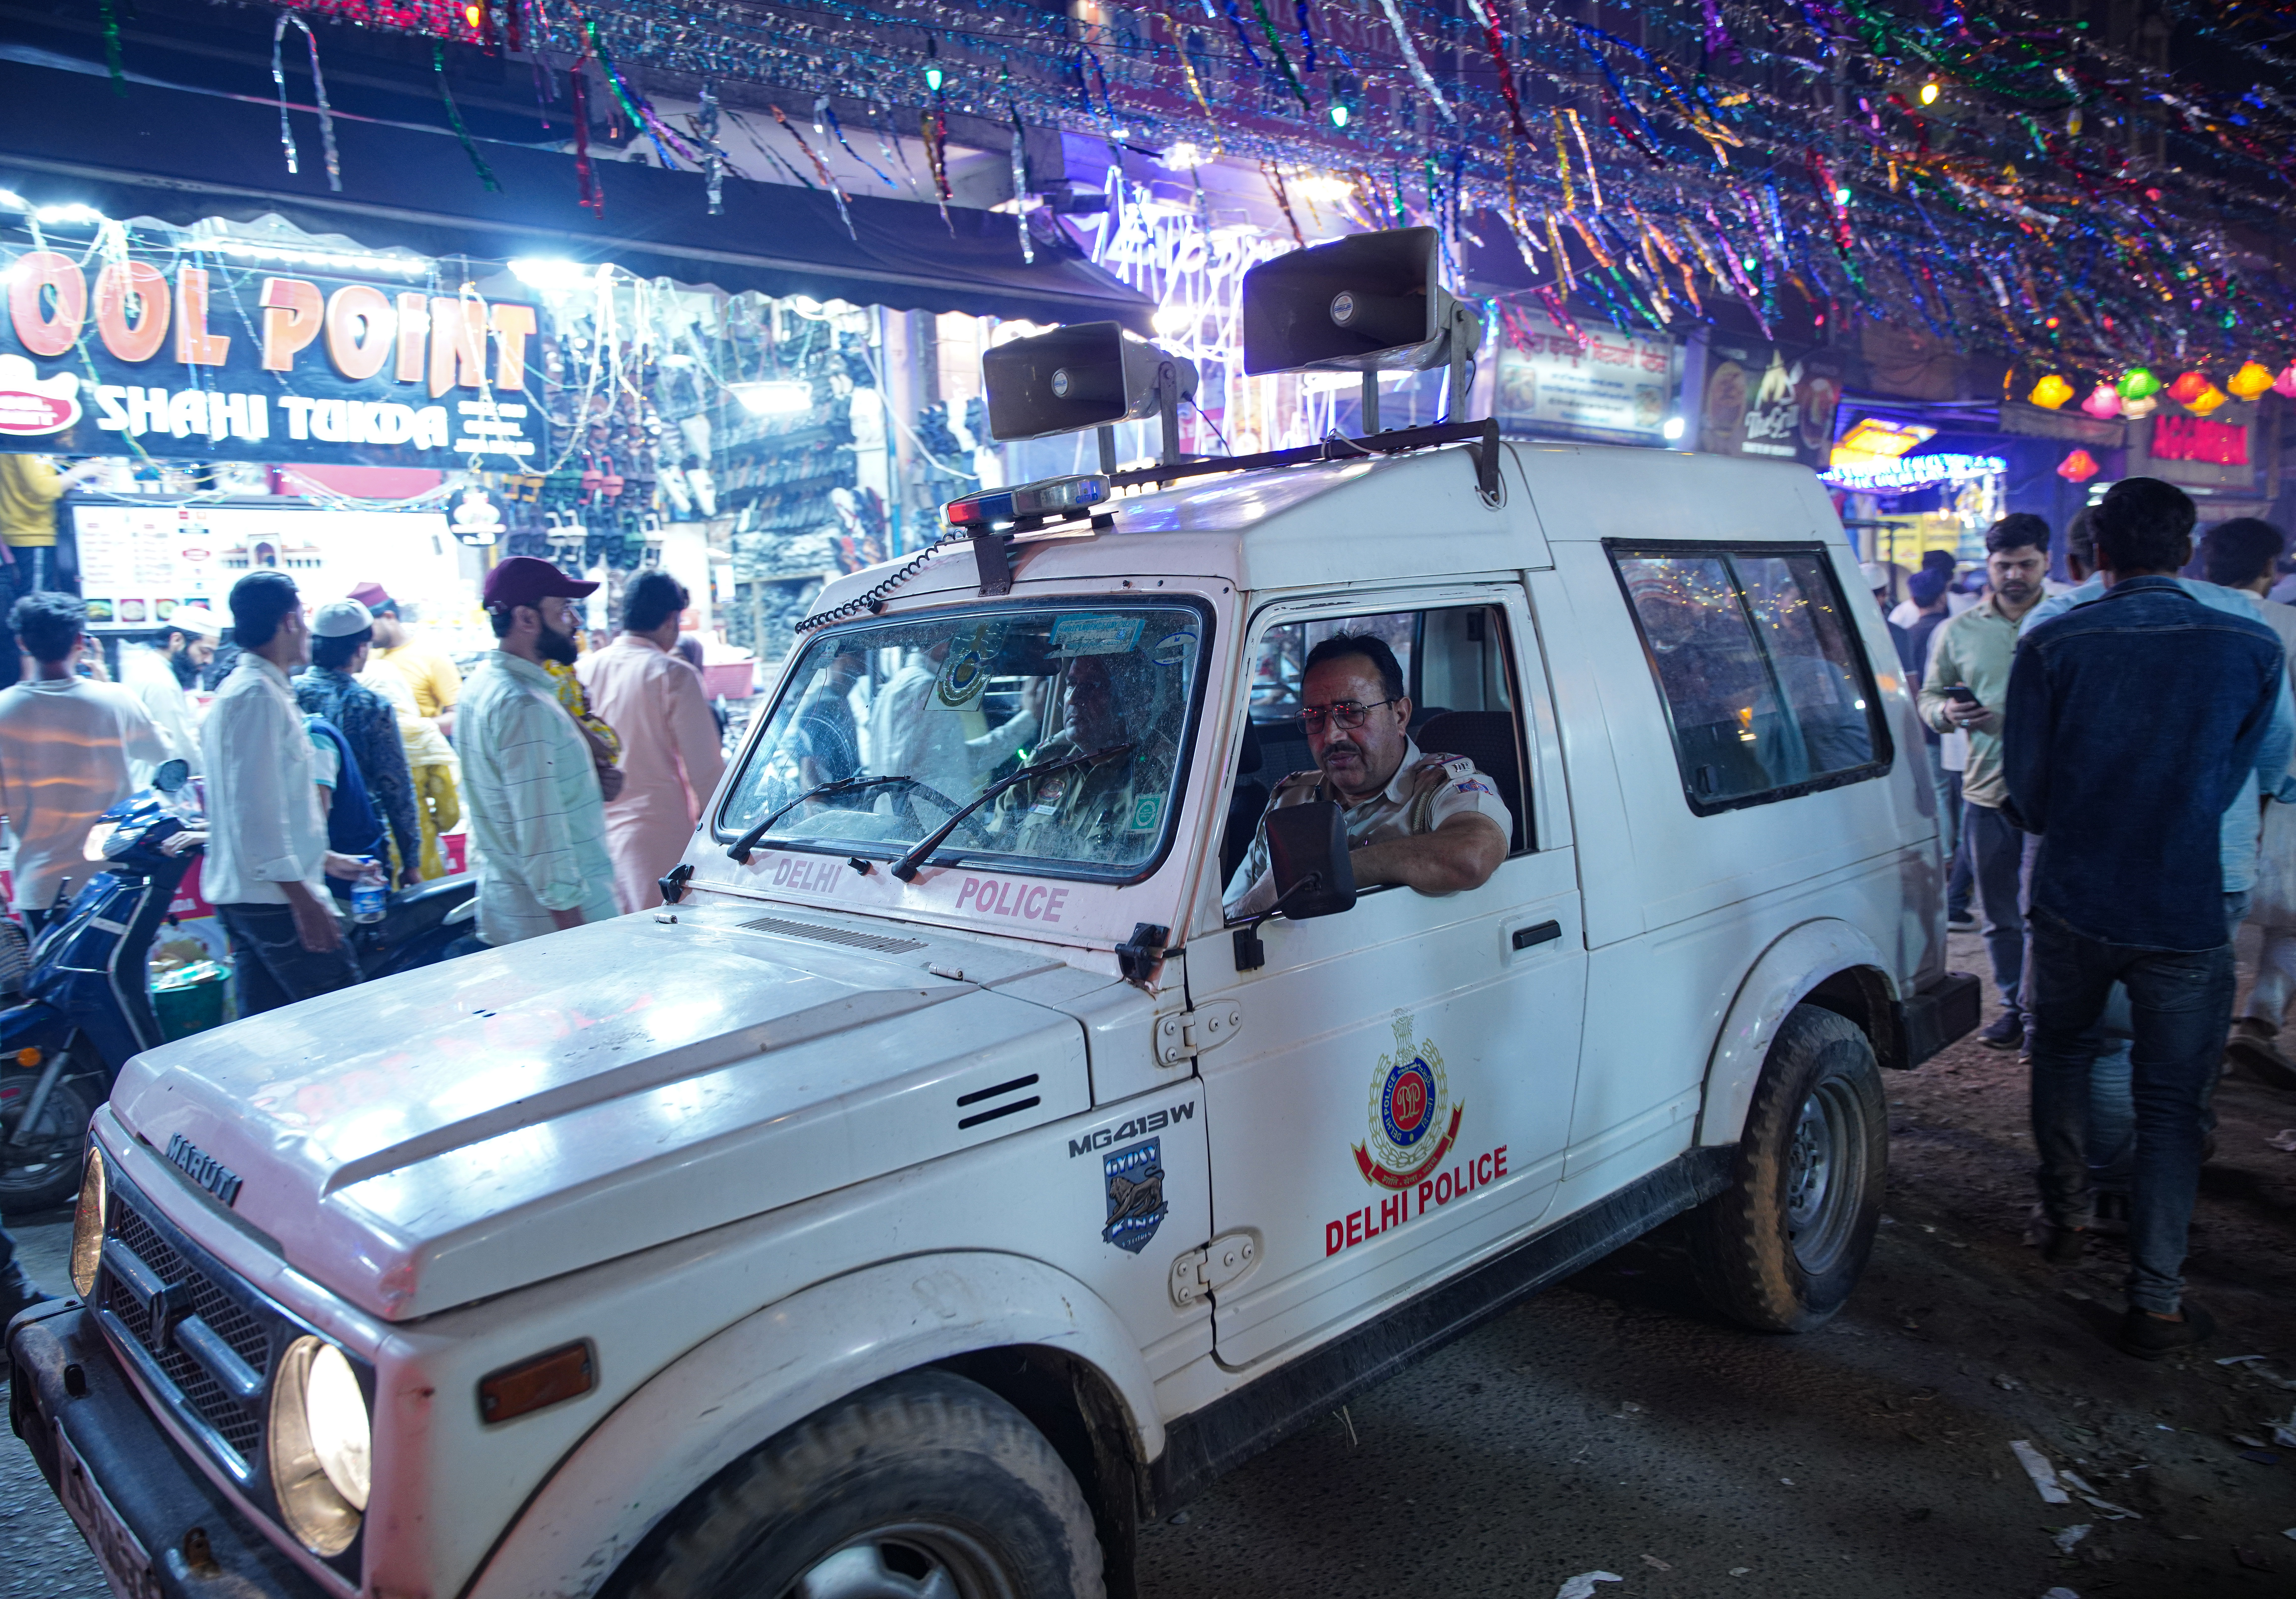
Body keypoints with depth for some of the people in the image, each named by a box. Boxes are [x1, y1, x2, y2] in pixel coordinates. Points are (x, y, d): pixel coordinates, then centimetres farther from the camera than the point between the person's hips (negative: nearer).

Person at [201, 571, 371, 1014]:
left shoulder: (239, 690, 17)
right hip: (274, 899, -10)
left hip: (241, 896, 10)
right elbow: (257, 808, -21)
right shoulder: (258, 696, -14)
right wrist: (303, 898, -22)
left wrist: (322, 858, 29)